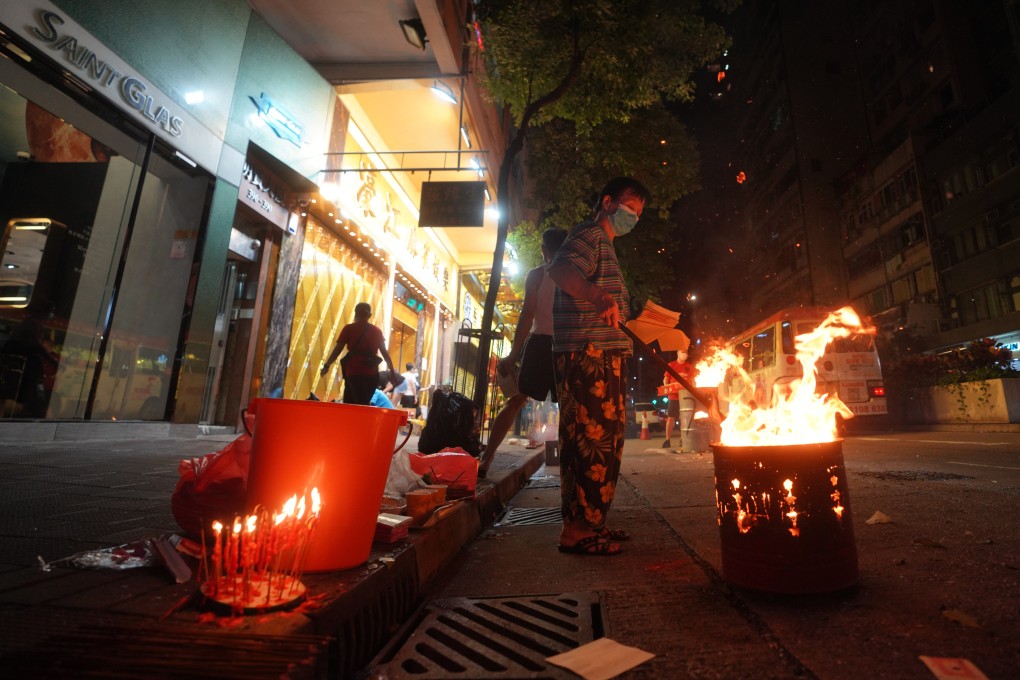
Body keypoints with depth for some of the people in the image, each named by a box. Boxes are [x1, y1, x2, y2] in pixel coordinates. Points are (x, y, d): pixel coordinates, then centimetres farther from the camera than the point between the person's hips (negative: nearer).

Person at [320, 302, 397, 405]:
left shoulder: (349, 329, 2)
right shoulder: (377, 331, 9)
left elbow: (337, 349, -1)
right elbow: (385, 353, 8)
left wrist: (326, 365, 9)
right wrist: (392, 372, 13)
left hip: (353, 372, -3)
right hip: (371, 373, 3)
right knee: (365, 404, 15)